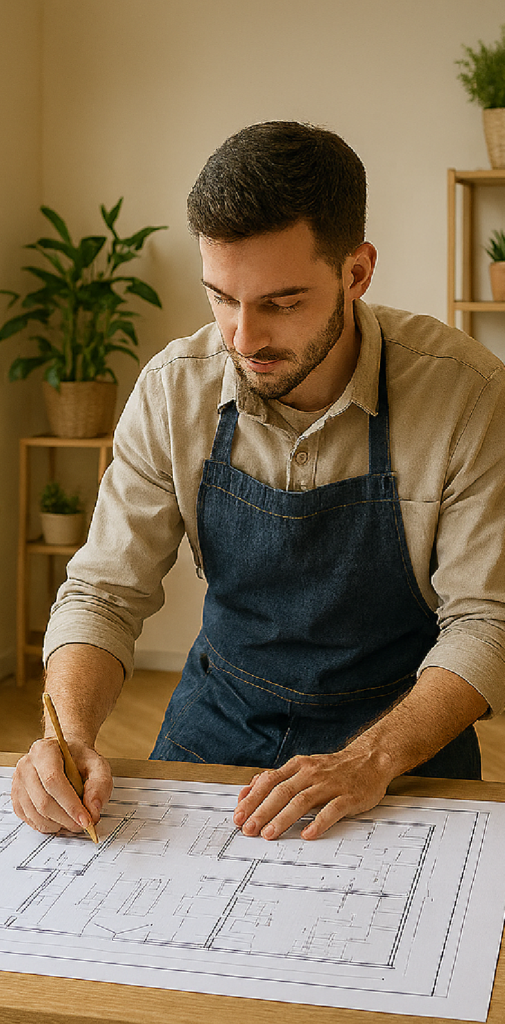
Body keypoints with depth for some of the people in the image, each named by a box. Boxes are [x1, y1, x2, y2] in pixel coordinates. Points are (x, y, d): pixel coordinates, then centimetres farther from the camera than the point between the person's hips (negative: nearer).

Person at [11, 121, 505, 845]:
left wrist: (370, 759, -29)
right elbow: (104, 593, -6)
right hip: (220, 721, 2)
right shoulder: (173, 391, -10)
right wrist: (71, 738, -24)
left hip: (407, 729, -2)